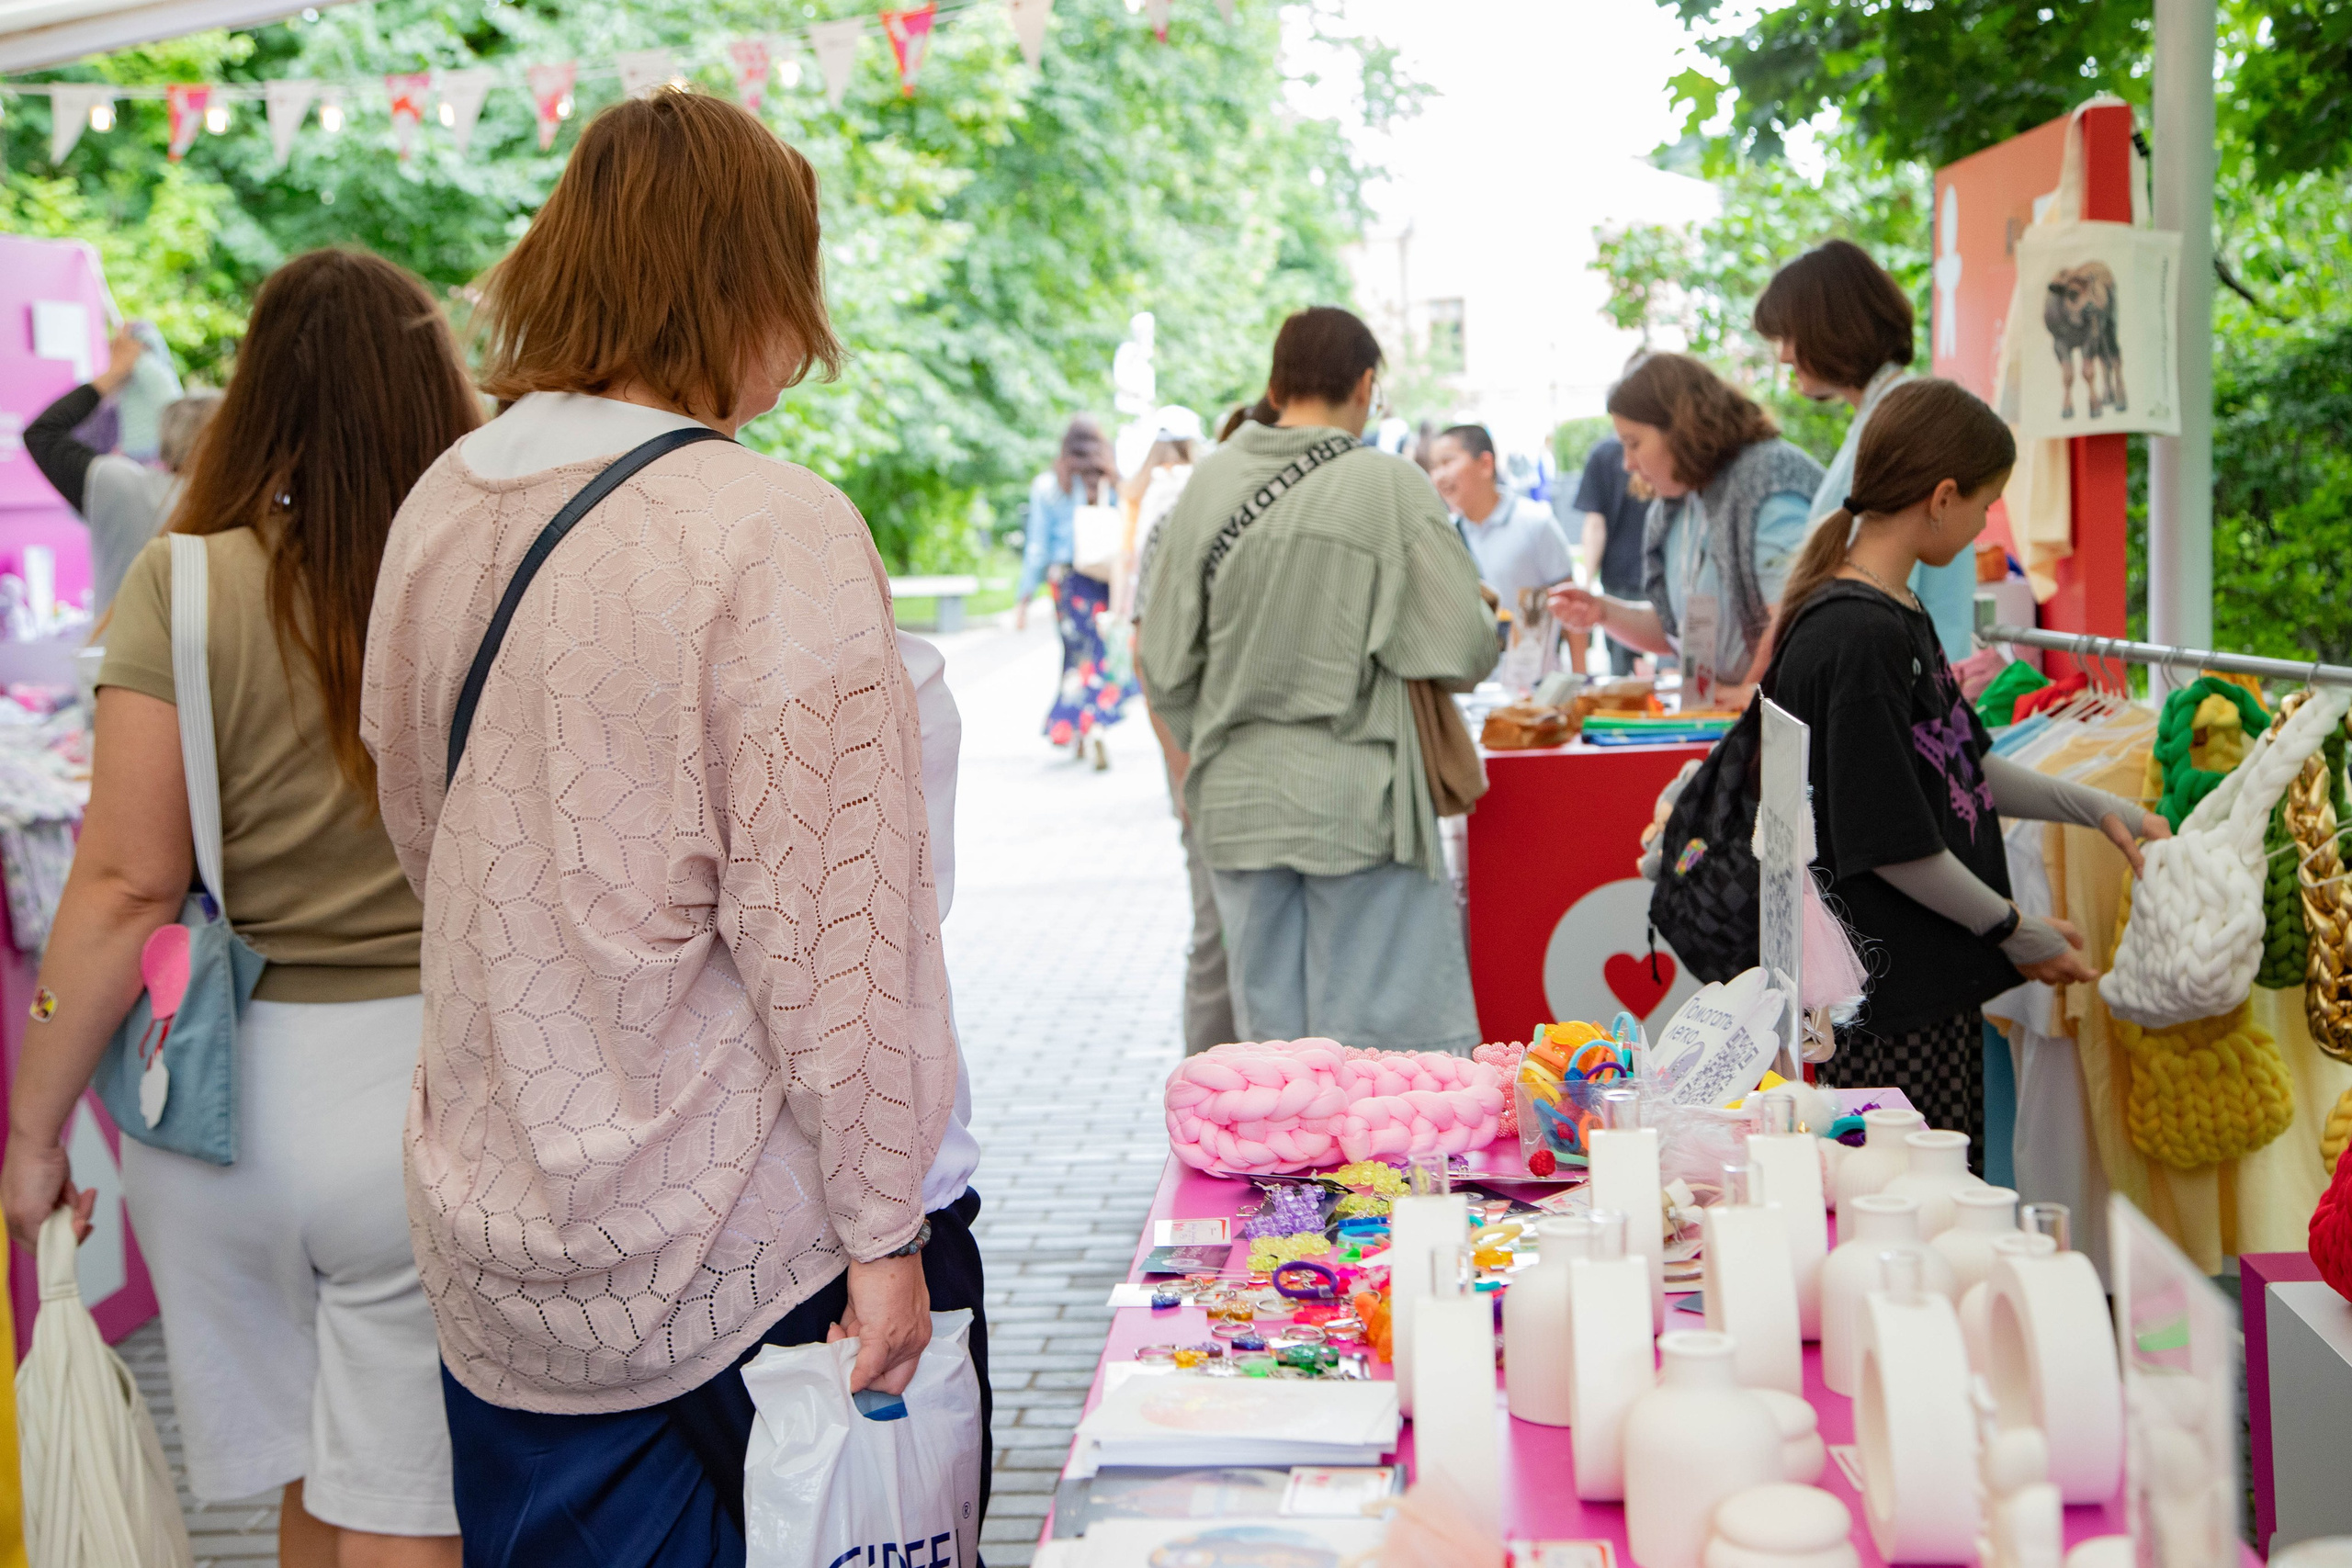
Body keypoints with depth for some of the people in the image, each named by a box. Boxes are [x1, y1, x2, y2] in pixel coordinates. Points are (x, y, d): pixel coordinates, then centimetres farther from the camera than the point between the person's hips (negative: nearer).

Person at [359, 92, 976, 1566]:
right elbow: (827, 928, -20)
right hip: (723, 1257, -6)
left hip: (496, 1253, 7)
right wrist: (883, 1230, -14)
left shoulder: (440, 509, 3)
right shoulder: (774, 532, -19)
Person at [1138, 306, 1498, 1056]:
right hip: (1358, 797, -4)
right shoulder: (1391, 487, -10)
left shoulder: (1209, 483, 1)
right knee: (1390, 1031, 4)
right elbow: (1464, 652, -10)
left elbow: (1164, 663, 5)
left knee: (1269, 1034, 12)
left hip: (1238, 799, 4)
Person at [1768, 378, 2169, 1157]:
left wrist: (2099, 808, 19)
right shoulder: (1855, 639, -20)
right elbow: (1891, 845, -19)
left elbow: (1964, 767, 23)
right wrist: (2018, 932, -7)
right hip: (1891, 1005, -10)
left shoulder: (1898, 615, 12)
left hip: (1939, 987, 10)